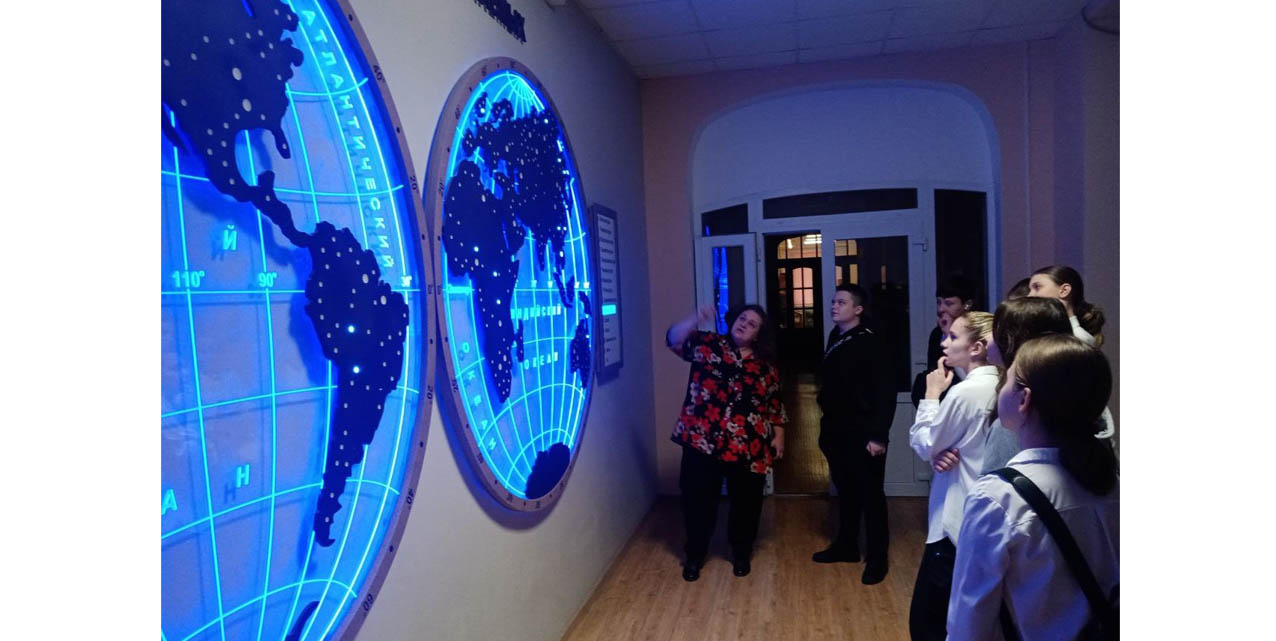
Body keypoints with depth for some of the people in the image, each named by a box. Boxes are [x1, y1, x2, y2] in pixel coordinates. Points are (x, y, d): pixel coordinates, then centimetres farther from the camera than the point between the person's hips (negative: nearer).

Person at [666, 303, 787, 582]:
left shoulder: (766, 365, 8)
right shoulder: (708, 345, 1)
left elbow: (775, 404, 14)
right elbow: (674, 339, -15)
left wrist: (778, 435, 8)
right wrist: (696, 319, -29)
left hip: (748, 446, 2)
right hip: (702, 440, -2)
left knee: (746, 502, 11)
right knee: (699, 500, 7)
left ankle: (741, 554, 33)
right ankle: (695, 555, 26)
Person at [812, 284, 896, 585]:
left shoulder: (870, 343, -14)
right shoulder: (834, 338, 7)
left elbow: (884, 393, -16)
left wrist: (879, 435, -19)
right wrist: (827, 423, 13)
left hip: (863, 433, -7)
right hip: (836, 431, 7)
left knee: (871, 495, 5)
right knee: (845, 491, 18)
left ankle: (877, 558, 16)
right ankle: (846, 545, 32)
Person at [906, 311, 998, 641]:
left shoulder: (965, 392, -20)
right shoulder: (999, 387, 3)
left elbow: (923, 445, -9)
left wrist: (932, 395, -2)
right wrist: (949, 451, -3)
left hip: (958, 522, -9)